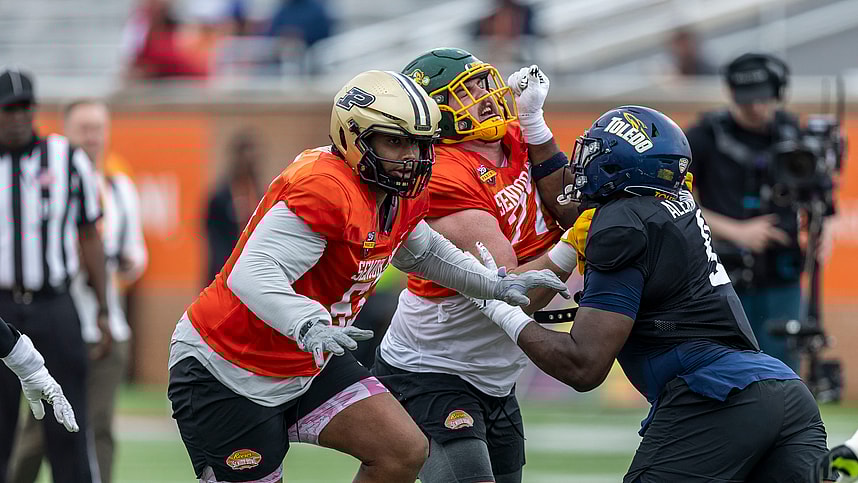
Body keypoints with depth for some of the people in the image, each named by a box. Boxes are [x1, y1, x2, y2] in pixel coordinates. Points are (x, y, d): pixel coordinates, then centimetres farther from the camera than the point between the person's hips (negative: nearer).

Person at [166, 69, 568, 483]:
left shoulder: (403, 196, 1)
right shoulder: (324, 189, -28)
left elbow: (418, 250, 26)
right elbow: (252, 275, -38)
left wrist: (495, 284, 17)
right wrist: (310, 326, -53)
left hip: (307, 364, 9)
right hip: (226, 373, -9)